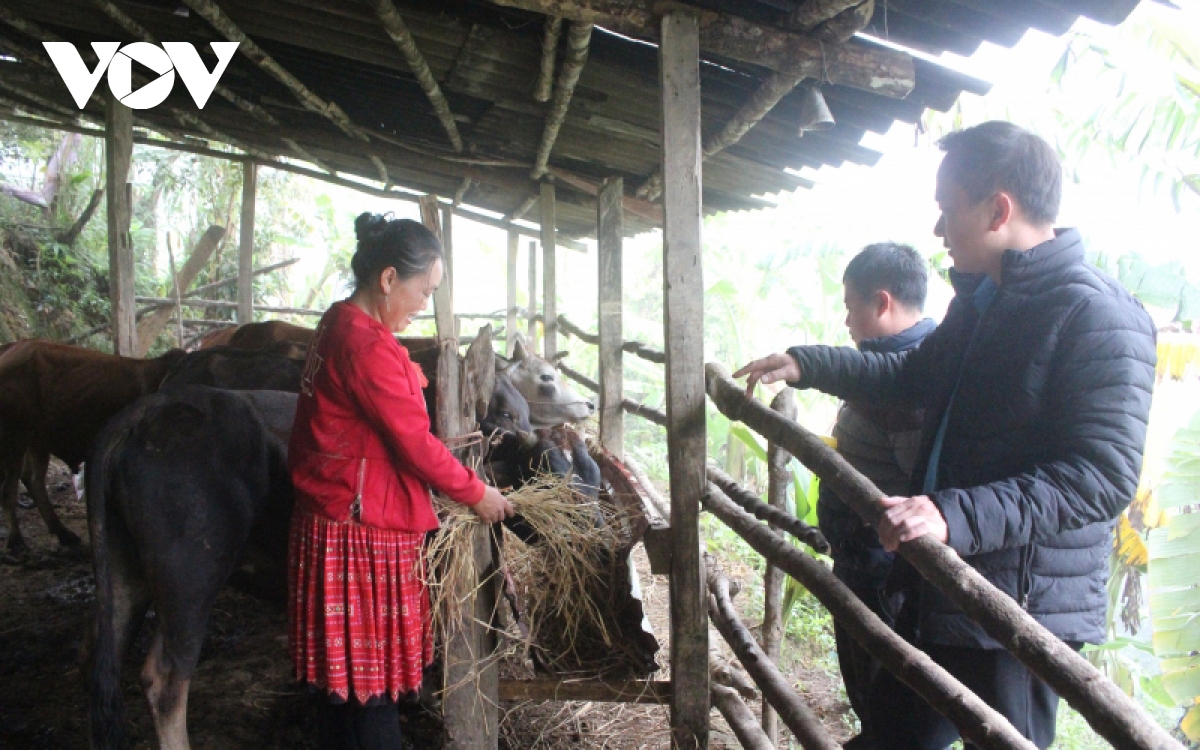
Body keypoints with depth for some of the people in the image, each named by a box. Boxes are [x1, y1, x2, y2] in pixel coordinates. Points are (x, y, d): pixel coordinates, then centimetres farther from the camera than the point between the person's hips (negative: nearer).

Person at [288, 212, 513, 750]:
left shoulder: (338, 325, 11)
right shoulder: (367, 344, -20)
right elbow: (414, 443, -17)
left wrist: (441, 447, 18)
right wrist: (476, 493, -5)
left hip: (328, 522, 10)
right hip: (362, 532, -10)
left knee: (338, 675, 19)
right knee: (372, 683, 2)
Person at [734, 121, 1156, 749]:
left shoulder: (1100, 316, -18)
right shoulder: (980, 299, 12)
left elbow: (1102, 476, -26)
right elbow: (917, 375, 27)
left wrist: (956, 516, -36)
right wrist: (806, 365, 20)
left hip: (1022, 609, -9)